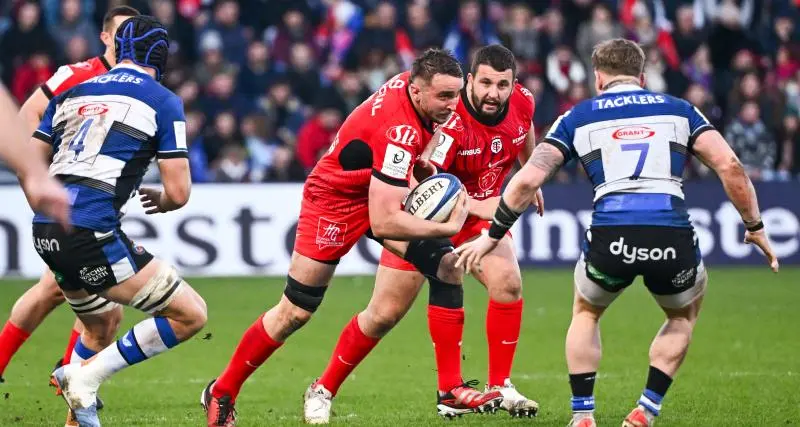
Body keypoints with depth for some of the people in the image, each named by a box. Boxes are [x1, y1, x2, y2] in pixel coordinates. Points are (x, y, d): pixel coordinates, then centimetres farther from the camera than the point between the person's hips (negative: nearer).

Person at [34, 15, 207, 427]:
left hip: (45, 231, 7)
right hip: (91, 235, -7)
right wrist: (158, 200, 23)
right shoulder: (163, 102, 3)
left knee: (99, 328, 30)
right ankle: (86, 376, -5)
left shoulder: (71, 93, 18)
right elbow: (178, 193, -1)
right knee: (190, 315, -1)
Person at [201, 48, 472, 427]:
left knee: (449, 266, -9)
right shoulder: (399, 131, -37)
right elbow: (382, 223, -39)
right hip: (335, 199, -8)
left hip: (378, 191, 8)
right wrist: (448, 228, -32)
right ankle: (221, 393, 16)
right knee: (294, 313, -3)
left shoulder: (413, 81, -12)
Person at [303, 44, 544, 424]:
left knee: (508, 283, -19)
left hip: (480, 211, 5)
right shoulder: (451, 122, -34)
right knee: (385, 314, -2)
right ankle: (323, 391, 15)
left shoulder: (522, 103, -14)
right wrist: (476, 206, -47)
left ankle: (499, 388, -7)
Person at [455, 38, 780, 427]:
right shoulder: (680, 110, 20)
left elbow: (527, 180, 11)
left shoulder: (577, 117, 19)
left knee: (586, 312, 33)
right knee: (683, 315, 33)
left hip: (610, 239, 0)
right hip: (673, 237, 0)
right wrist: (755, 227, 18)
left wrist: (491, 236, 21)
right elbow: (729, 166, 8)